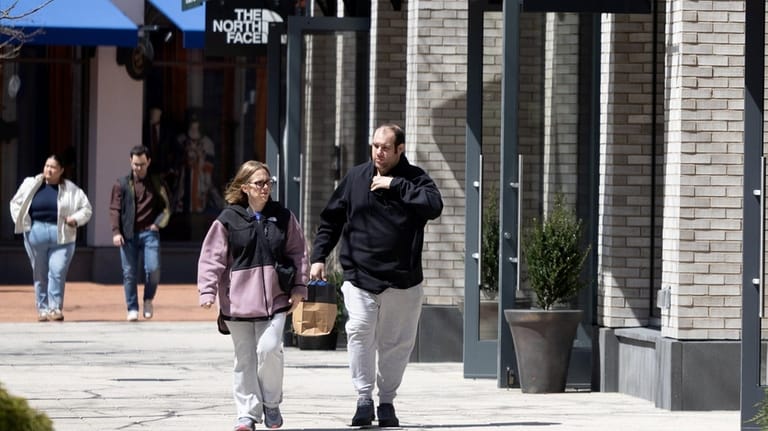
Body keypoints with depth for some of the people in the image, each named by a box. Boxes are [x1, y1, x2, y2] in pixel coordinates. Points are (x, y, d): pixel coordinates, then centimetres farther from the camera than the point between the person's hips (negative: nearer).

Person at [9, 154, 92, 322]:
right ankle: (42, 309, 14)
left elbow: (86, 208, 8)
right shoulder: (31, 185, 4)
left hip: (61, 235, -2)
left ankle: (55, 308, -7)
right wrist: (21, 222, 2)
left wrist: (76, 219, -9)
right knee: (40, 274, 7)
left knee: (58, 273, -11)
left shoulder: (71, 190, 2)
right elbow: (16, 203, 15)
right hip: (36, 233, 2)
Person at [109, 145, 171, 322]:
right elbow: (114, 209, 1)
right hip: (129, 234, 0)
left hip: (149, 233, 0)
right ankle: (132, 309, 10)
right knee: (129, 273, 0)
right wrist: (116, 232, -10)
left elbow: (166, 208, 13)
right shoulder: (122, 184, 6)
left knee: (153, 269, -13)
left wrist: (158, 224, -3)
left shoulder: (156, 183, 9)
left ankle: (148, 300, 11)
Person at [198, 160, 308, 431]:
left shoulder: (282, 217, 7)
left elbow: (298, 252, 13)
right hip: (238, 301, -1)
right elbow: (212, 258, -1)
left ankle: (271, 403, 7)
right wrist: (208, 291, -9)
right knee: (244, 359, 5)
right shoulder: (229, 219, -1)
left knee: (270, 349, -15)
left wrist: (299, 287, 6)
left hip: (274, 299, 1)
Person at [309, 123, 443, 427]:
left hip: (403, 281, 0)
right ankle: (364, 399, -14)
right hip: (359, 277, 0)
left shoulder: (415, 179, 1)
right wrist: (318, 256, 4)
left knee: (397, 343, 5)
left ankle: (387, 401, 19)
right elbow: (330, 220, 13)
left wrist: (396, 185, -18)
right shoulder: (355, 178, 7)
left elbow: (434, 206, -19)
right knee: (359, 331, -18)